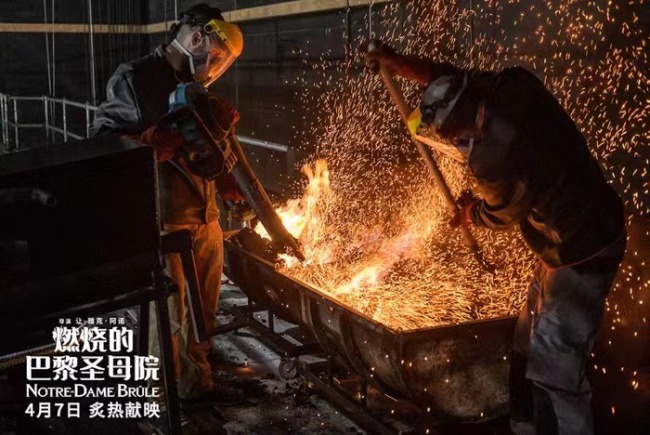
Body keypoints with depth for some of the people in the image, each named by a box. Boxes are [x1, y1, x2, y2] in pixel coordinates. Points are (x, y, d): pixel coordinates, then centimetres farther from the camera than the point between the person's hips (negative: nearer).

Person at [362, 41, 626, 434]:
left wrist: (468, 214, 13)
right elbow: (455, 80, 9)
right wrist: (396, 62, 12)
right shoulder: (516, 85, -8)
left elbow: (500, 215, -7)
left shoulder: (492, 158, -28)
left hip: (582, 254, -10)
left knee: (553, 369, -7)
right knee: (530, 351, 21)